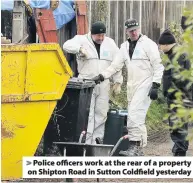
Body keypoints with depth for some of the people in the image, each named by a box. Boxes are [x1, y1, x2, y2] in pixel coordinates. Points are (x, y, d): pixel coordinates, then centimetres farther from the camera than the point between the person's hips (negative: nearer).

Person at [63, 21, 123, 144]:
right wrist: (80, 49, -31)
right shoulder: (82, 40, 0)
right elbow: (67, 45, -16)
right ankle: (88, 142, -6)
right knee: (87, 114, -7)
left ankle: (98, 138, 15)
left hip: (103, 84, 4)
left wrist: (118, 82, 8)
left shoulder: (110, 43, 10)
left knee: (101, 113, 5)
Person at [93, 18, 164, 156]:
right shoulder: (125, 47, 15)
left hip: (145, 84, -7)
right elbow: (116, 65, 14)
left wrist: (155, 85, -14)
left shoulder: (148, 44, -5)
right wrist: (103, 75, 0)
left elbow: (158, 66, -7)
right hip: (132, 86, 7)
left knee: (134, 115, -19)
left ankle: (134, 146, -22)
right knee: (138, 118, 9)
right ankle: (139, 150, 14)